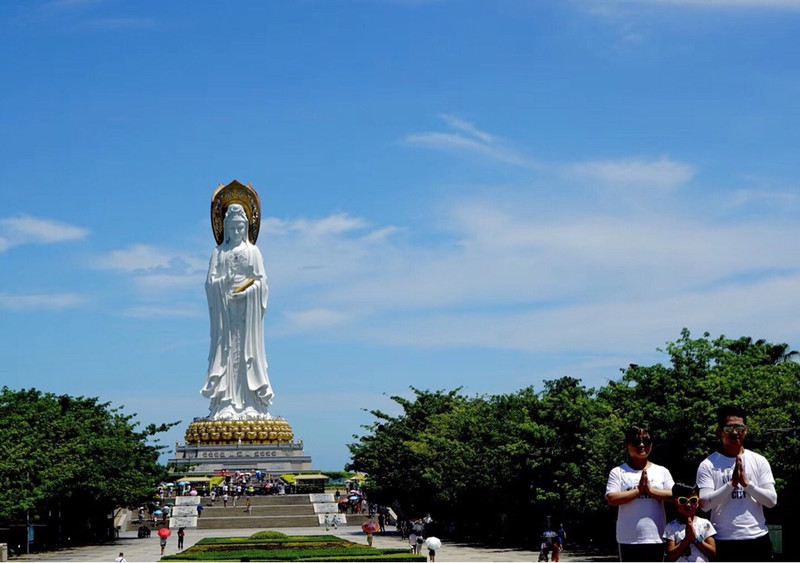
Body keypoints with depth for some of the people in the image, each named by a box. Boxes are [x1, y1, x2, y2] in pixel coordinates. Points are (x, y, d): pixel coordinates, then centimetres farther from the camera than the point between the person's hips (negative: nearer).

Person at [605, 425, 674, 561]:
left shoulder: (662, 471, 9)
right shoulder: (618, 472, 3)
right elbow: (612, 499, -9)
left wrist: (650, 489, -14)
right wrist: (638, 490, -14)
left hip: (656, 538, 2)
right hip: (629, 539, -2)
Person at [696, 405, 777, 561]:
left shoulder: (759, 461, 6)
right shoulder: (708, 465, -1)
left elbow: (771, 500, 0)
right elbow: (704, 503, -11)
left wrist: (746, 482, -13)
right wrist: (732, 483, -19)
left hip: (757, 539, 2)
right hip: (723, 541, -2)